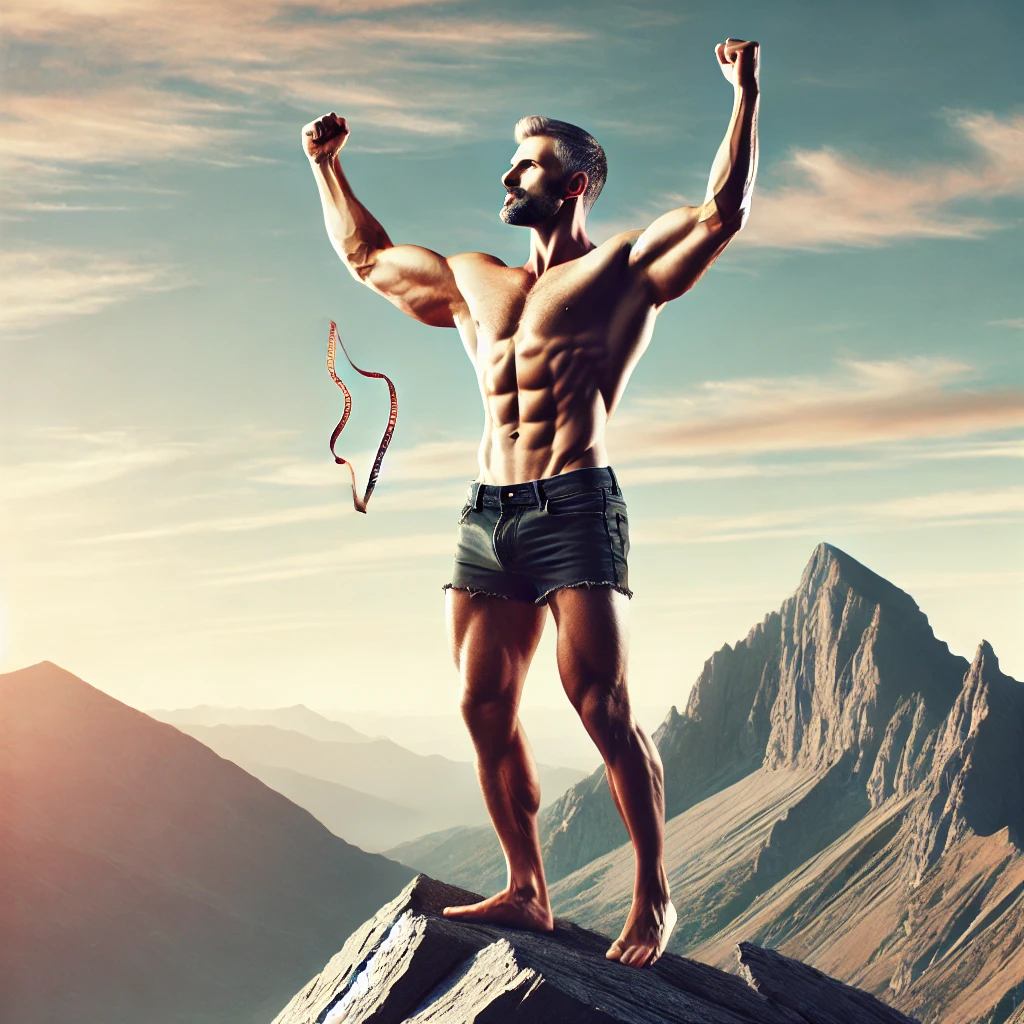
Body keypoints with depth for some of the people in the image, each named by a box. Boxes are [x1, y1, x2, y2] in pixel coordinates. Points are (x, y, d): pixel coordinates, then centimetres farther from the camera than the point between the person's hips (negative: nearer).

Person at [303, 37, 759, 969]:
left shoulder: (623, 268, 9)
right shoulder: (472, 281, 25)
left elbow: (723, 210, -2)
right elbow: (368, 255, 38)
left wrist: (745, 98, -3)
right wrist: (327, 166, 39)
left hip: (575, 507, -6)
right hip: (488, 515, 6)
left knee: (603, 708, -10)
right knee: (485, 710, 3)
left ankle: (654, 898, 0)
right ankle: (527, 891, 14)